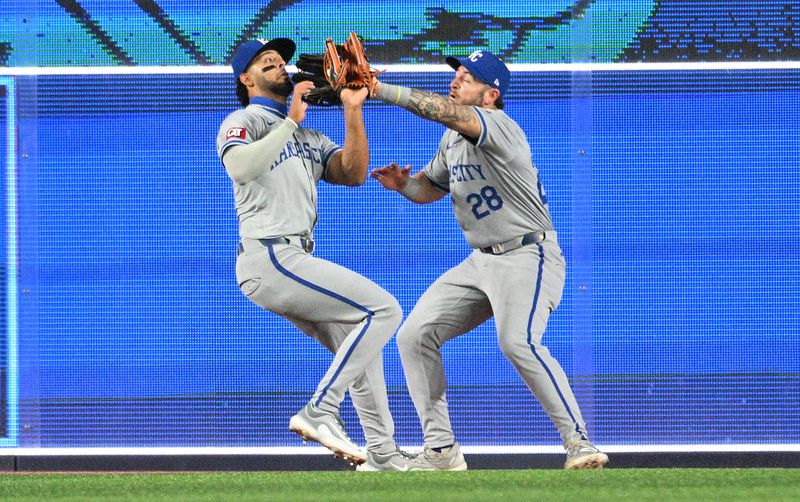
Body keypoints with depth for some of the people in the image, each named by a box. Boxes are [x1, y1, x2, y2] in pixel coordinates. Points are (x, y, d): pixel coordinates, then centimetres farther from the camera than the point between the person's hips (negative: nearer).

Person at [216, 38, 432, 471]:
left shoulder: (309, 139, 26)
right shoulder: (242, 123, 2)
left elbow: (353, 174, 9)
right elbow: (241, 168, -22)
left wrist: (352, 111, 1)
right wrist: (291, 121, -20)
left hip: (292, 262, 9)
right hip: (269, 256, -9)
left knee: (359, 345, 18)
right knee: (383, 309, -16)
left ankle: (383, 455, 23)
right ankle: (320, 412, -19)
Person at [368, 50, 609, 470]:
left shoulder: (498, 126, -18)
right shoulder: (452, 139, 12)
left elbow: (445, 111, -35)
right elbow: (429, 187, 25)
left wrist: (379, 89, -38)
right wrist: (403, 184, 1)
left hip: (528, 256, -10)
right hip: (481, 262, 10)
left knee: (518, 341, -31)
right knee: (415, 336, 2)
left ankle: (579, 443, -25)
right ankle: (440, 451, 7)